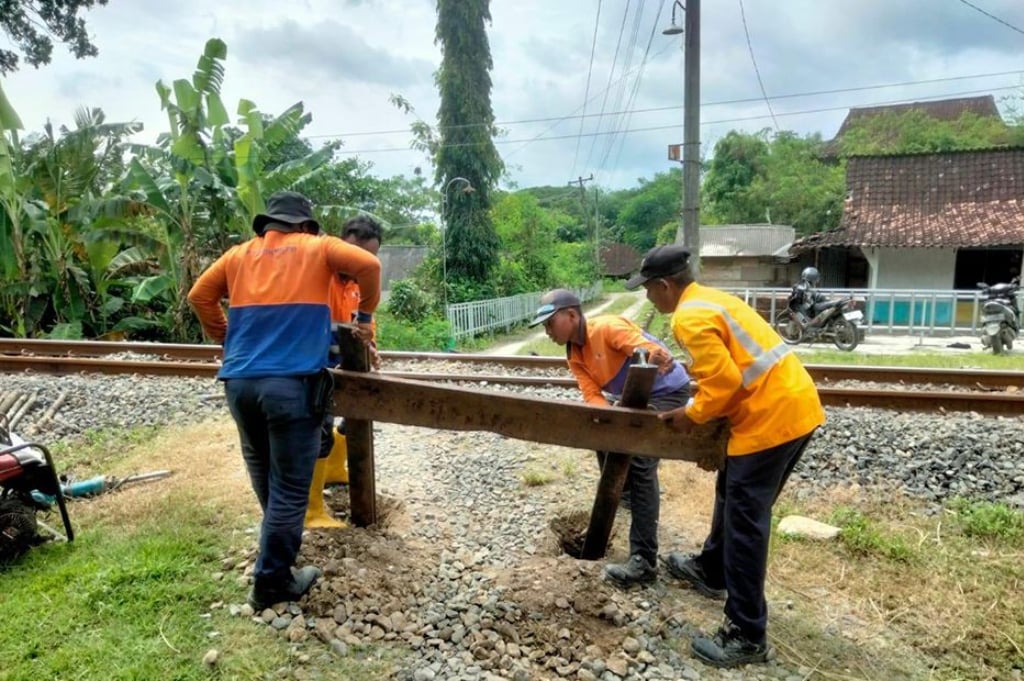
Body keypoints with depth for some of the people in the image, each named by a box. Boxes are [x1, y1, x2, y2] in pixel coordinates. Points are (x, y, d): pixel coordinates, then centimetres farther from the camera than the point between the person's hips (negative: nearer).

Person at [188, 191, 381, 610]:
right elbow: (368, 265, -3)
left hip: (239, 381, 5)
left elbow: (199, 295, 21)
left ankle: (281, 542, 43)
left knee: (263, 474, 23)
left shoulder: (239, 253, 19)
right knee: (290, 484, 3)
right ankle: (271, 581, 10)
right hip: (292, 382, -5)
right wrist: (365, 316, 9)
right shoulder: (317, 247, 8)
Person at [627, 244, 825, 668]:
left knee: (745, 521, -4)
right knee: (734, 497, 24)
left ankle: (747, 636, 5)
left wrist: (692, 416, -5)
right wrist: (699, 408, 14)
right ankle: (711, 572, 43)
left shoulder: (690, 317, -16)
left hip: (771, 416, -11)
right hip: (794, 405, 11)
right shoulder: (710, 299, 16)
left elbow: (724, 381, -21)